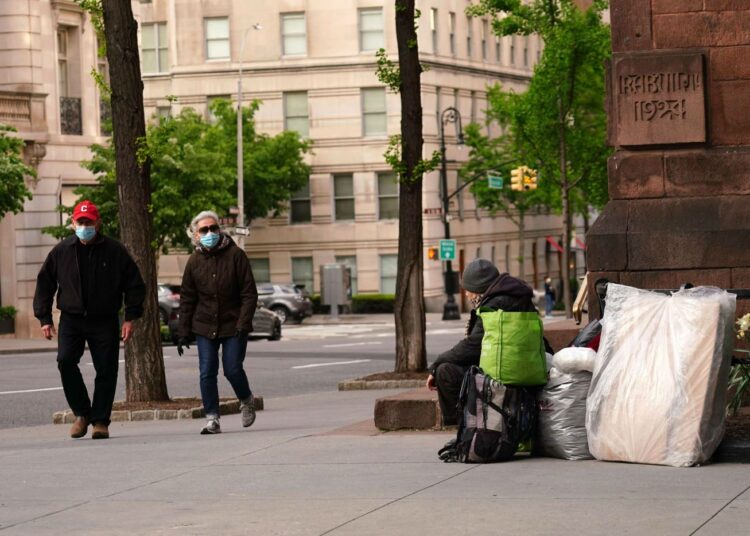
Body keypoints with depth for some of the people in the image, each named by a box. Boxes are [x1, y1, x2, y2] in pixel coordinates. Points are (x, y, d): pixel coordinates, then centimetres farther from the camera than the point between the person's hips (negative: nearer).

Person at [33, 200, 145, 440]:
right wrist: (44, 318, 6)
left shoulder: (115, 251, -1)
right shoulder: (61, 251, 3)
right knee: (65, 361, -18)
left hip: (105, 322, -1)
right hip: (71, 319, 1)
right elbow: (44, 284, 12)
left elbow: (134, 285, 5)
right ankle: (82, 413, -3)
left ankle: (100, 421, 10)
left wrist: (130, 317, -3)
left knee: (106, 370, -1)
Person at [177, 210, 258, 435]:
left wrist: (243, 323, -15)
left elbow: (249, 293, -5)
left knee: (233, 369, -5)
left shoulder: (235, 255, -5)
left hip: (233, 326, -3)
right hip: (205, 326, 3)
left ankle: (246, 401, 25)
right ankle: (212, 419, 3)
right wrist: (183, 331, 3)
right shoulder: (195, 261, 3)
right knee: (207, 373, -3)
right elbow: (187, 299, 8)